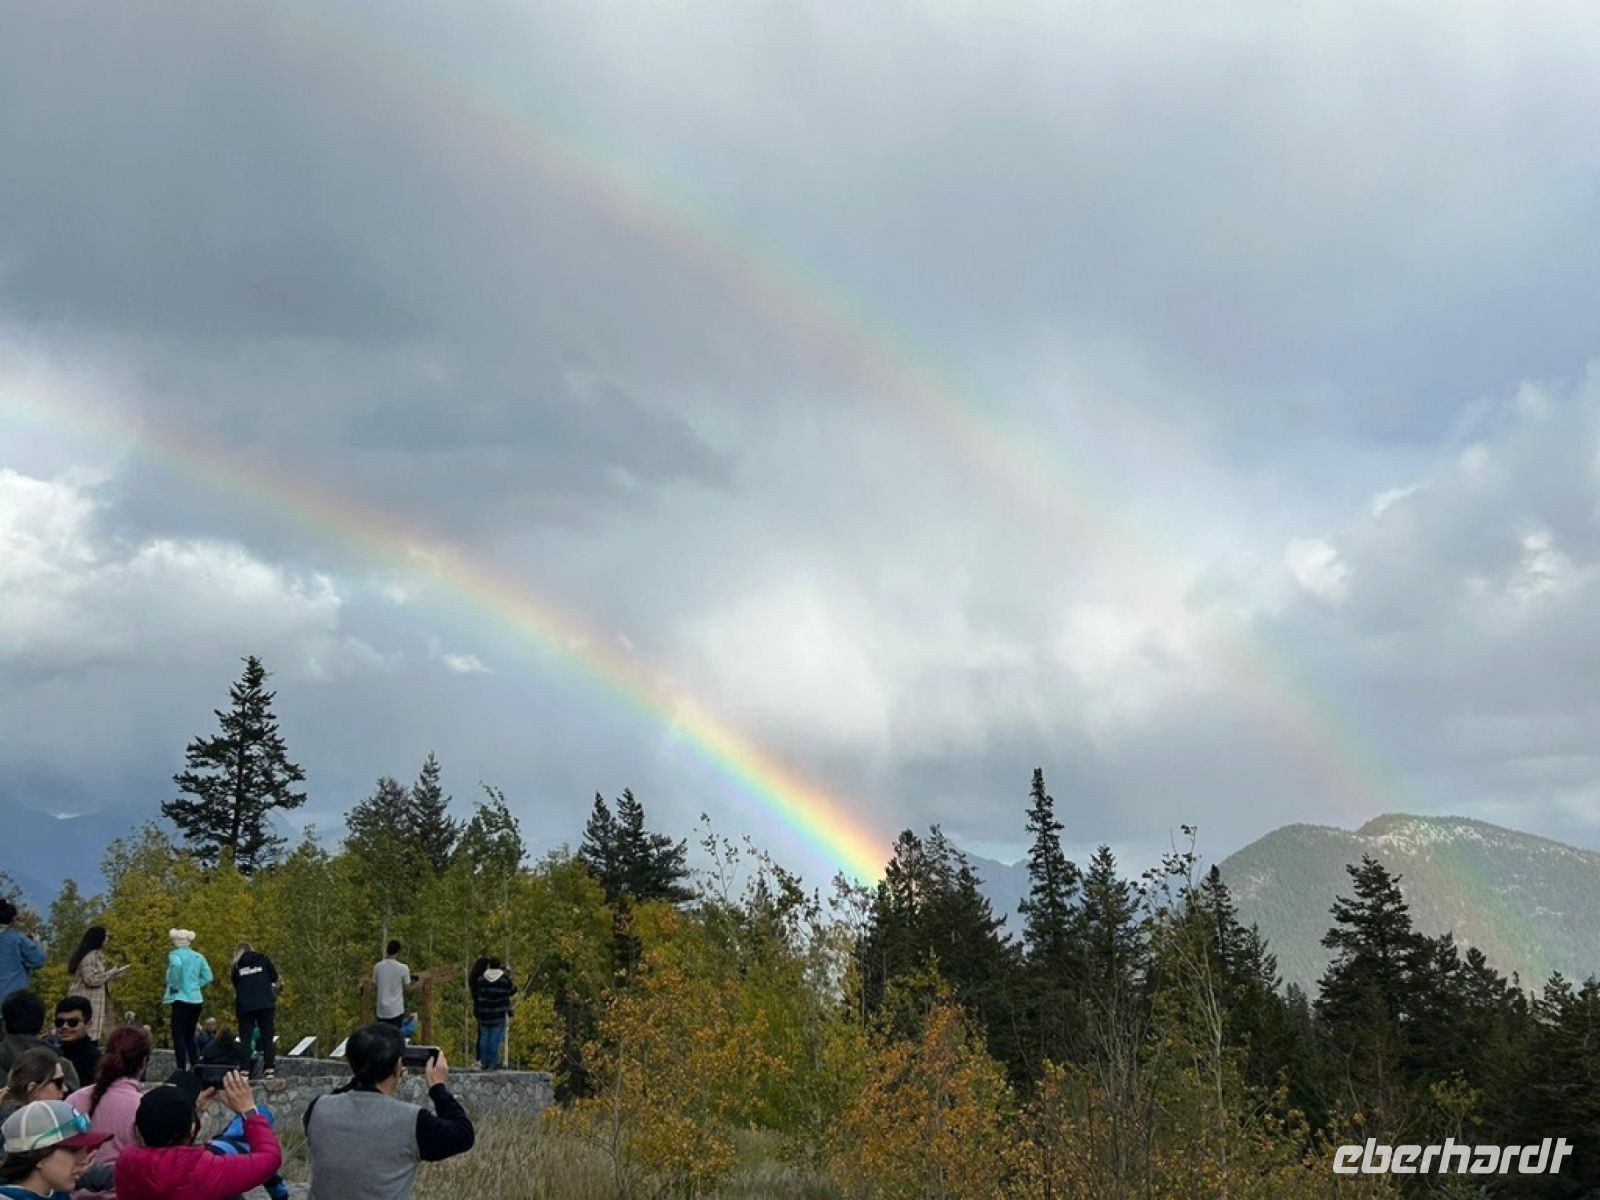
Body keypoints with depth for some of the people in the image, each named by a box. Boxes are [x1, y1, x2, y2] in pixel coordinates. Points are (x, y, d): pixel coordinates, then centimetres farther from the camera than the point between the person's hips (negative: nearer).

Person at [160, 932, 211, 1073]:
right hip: (196, 1000, 6)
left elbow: (176, 965, -28)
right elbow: (207, 977, 6)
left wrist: (174, 986, -16)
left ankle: (181, 1070, -11)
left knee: (178, 1037, -4)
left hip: (181, 999, -6)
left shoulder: (175, 954, -5)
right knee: (190, 1036, 15)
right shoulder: (198, 956, 11)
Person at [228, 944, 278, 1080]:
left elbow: (236, 986, 14)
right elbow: (274, 977, 11)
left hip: (244, 1005, 1)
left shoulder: (236, 967, 8)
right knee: (267, 1036, 4)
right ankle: (269, 1069, -3)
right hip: (265, 1003, -1)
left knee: (245, 1039, 3)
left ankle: (244, 1070, -6)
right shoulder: (263, 959, 6)